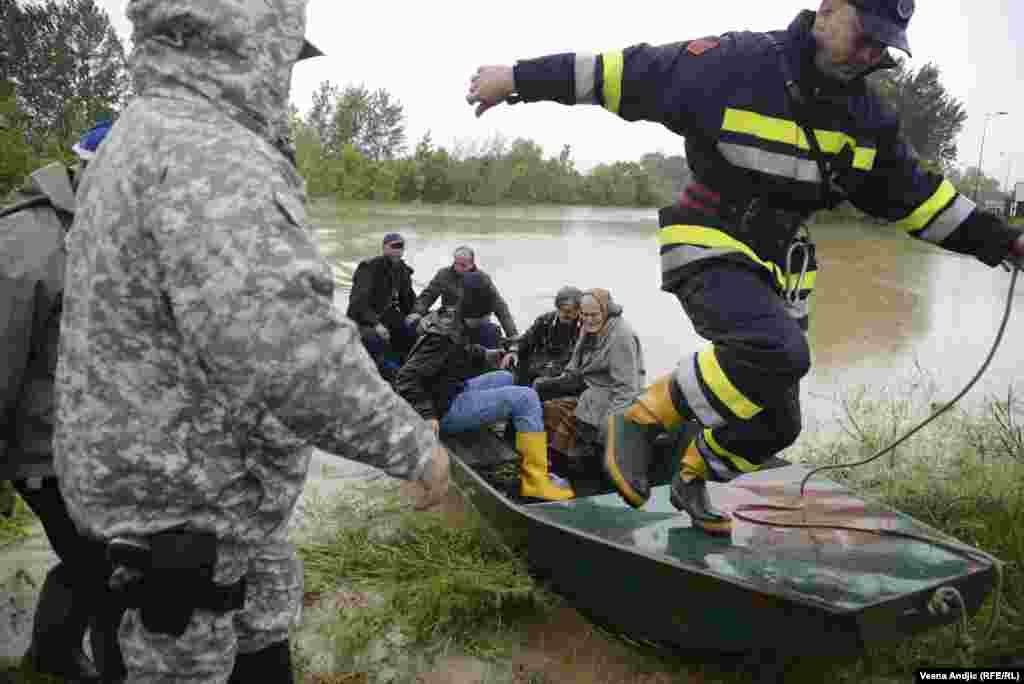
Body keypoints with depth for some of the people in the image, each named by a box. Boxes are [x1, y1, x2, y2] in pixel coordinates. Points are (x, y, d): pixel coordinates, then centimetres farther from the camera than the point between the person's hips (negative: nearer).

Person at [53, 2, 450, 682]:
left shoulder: (143, 136, 9)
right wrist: (414, 444, -25)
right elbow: (289, 356, -37)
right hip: (184, 505, -10)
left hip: (154, 469, 10)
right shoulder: (209, 157, -27)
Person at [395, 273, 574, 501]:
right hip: (446, 410, -10)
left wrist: (491, 356, 15)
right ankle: (535, 480, -12)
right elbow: (407, 378, -27)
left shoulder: (453, 322, 6)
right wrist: (427, 415, -29)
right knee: (526, 398, -13)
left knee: (505, 378, 24)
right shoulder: (444, 335, -23)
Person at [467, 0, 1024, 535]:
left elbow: (915, 193, 18)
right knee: (779, 352, -34)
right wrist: (520, 78, -11)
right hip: (709, 249, -7)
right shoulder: (738, 64, -13)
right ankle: (640, 421, -14)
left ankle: (693, 480, 37)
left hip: (775, 269, 7)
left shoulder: (865, 117, 7)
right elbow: (627, 73, -12)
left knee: (774, 424, 7)